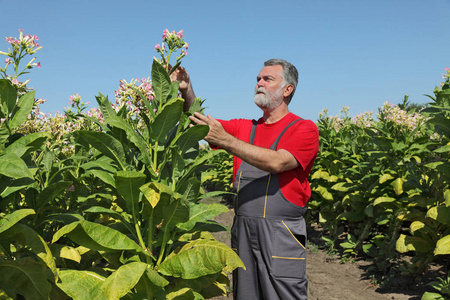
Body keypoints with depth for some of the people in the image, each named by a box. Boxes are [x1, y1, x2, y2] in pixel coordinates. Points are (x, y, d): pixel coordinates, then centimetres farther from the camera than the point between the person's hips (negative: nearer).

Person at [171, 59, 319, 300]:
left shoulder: (304, 129, -3)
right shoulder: (244, 128, 13)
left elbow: (277, 163, -19)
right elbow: (202, 123, 8)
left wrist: (226, 140, -24)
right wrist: (187, 91, -10)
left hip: (280, 236, -4)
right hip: (242, 231, 5)